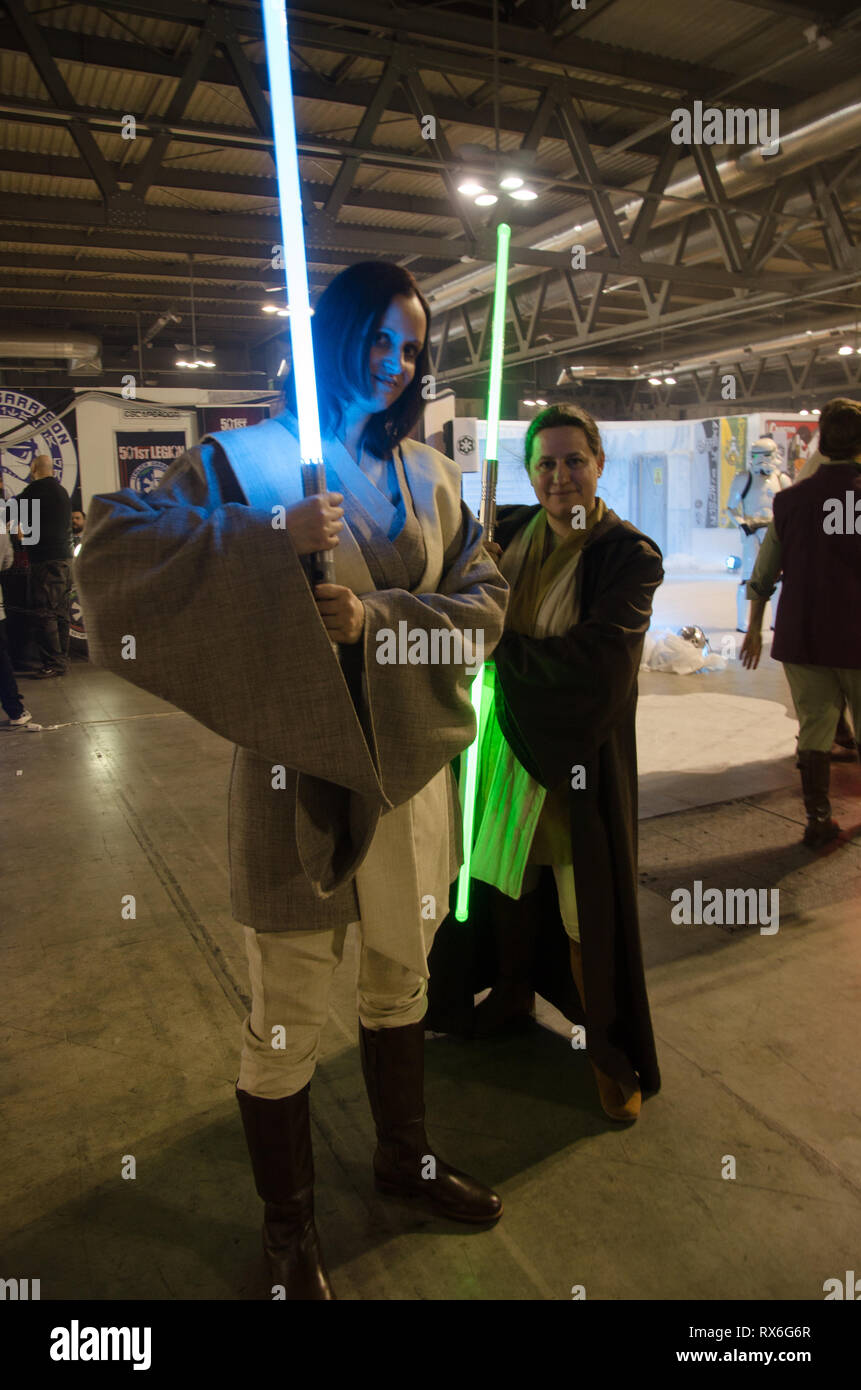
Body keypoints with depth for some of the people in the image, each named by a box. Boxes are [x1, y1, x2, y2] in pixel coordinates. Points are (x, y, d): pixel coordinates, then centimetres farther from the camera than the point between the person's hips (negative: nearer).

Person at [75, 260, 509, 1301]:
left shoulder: (431, 475, 9)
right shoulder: (249, 460, -4)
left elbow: (484, 598, 3)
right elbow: (111, 548, -14)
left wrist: (381, 616, -15)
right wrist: (270, 538, -24)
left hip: (410, 762, 5)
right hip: (298, 770, -4)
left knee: (400, 978, 22)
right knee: (287, 1020, 7)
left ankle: (404, 1158, 47)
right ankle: (288, 1230, 33)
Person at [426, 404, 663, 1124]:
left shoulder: (630, 555, -13)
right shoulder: (511, 531, 4)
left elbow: (596, 658, -24)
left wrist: (500, 645, -18)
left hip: (578, 757, -5)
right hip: (504, 739, 5)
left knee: (586, 904, 5)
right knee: (507, 877, 19)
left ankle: (612, 1051, 28)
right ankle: (512, 994, 46)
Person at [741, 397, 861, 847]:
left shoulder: (791, 499, 0)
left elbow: (763, 574, 6)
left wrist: (754, 629, 17)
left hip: (802, 638, 2)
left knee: (814, 727, 11)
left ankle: (817, 820, 16)